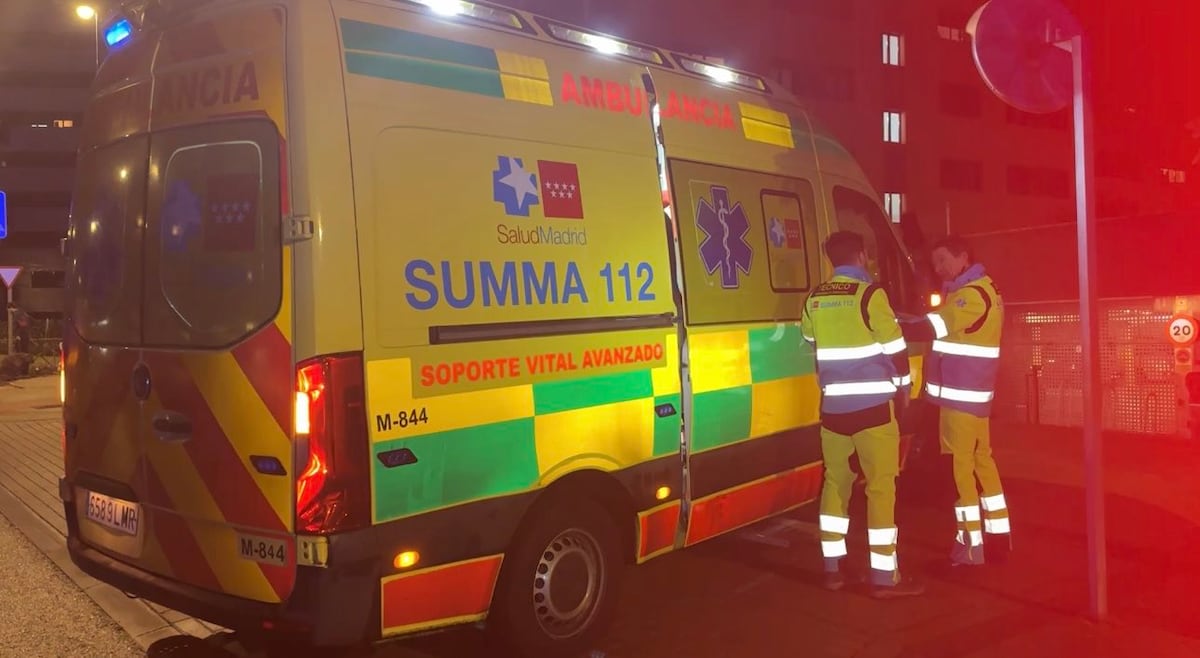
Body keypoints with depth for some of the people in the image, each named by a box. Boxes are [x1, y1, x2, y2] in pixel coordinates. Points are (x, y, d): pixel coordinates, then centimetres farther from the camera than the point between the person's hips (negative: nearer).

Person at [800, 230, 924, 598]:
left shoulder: (814, 299, 5)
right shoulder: (870, 294, -11)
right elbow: (895, 347, -7)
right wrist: (903, 387, 10)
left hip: (833, 406, 5)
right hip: (873, 406, -5)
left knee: (835, 482, 14)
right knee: (881, 487, 0)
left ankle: (832, 568, 19)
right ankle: (884, 577, 3)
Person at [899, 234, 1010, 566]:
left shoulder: (972, 295, -18)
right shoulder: (979, 290, 17)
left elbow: (930, 328, -25)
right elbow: (941, 322, 14)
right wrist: (900, 319, 2)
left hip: (960, 396, -10)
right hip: (972, 394, 10)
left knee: (960, 466, -4)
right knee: (981, 460, 15)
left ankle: (971, 543, 3)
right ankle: (997, 536, 24)